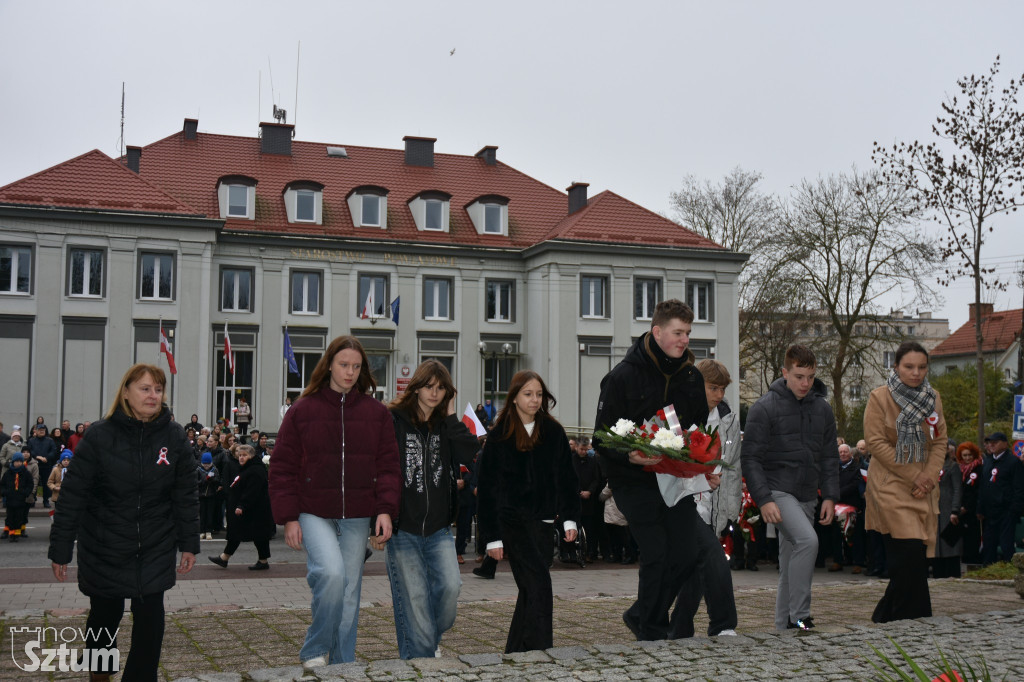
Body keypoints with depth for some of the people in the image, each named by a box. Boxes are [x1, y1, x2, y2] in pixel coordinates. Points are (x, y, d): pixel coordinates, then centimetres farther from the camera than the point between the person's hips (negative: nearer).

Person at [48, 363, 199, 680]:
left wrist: (189, 543, 1)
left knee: (149, 615, -5)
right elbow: (73, 495, -8)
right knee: (104, 613, 14)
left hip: (156, 549, 1)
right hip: (104, 547, 0)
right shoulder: (99, 435, -10)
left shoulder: (174, 435, -3)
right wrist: (60, 549, -7)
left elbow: (186, 493, 2)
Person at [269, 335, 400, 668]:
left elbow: (388, 465, 7)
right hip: (314, 513, -3)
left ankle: (342, 665, 22)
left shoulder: (376, 413, 7)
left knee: (349, 593, 8)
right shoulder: (303, 410, 1)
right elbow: (283, 468, 1)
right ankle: (314, 652, -2)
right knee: (331, 572, -24)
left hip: (357, 516, 3)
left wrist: (386, 510, -5)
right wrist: (289, 518, -5)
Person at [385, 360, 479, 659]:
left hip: (439, 527, 4)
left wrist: (451, 417, -5)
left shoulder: (446, 425, 11)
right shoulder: (394, 420, -3)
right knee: (414, 598, -3)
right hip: (403, 527, -3)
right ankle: (418, 657, 11)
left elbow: (469, 454, -6)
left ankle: (430, 641, 17)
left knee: (451, 586, -9)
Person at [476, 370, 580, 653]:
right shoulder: (500, 436, -1)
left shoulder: (554, 432, 8)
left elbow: (567, 478, 12)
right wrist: (492, 536, -5)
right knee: (538, 583, -15)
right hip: (511, 521, -4)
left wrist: (569, 518, 0)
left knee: (530, 589, 7)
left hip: (542, 523, 4)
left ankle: (515, 651, 18)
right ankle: (540, 649, -13)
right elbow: (487, 488, -1)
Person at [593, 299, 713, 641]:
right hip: (634, 480, -5)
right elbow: (602, 439, -9)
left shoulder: (691, 376, 8)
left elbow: (700, 430, 20)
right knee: (656, 554, -8)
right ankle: (653, 635, 10)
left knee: (685, 554, 1)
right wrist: (629, 456, -28)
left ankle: (640, 616, 23)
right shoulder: (623, 376, -9)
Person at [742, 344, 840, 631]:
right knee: (807, 540, -25)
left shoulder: (822, 408, 10)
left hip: (807, 496, 6)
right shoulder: (765, 408, -7)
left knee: (791, 564, 9)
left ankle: (784, 625, 18)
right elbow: (750, 458, -9)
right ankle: (799, 616, -18)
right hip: (777, 491, -6)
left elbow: (830, 458, 16)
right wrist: (763, 499, -17)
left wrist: (830, 496, 6)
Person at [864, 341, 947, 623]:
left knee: (916, 556, 3)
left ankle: (886, 615, 15)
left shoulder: (933, 398, 11)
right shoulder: (879, 397, -5)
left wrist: (929, 477, -6)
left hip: (924, 489, 5)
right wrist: (912, 476, -11)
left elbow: (940, 441, 10)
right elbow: (876, 442, -9)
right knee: (910, 551, -16)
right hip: (890, 485, -5)